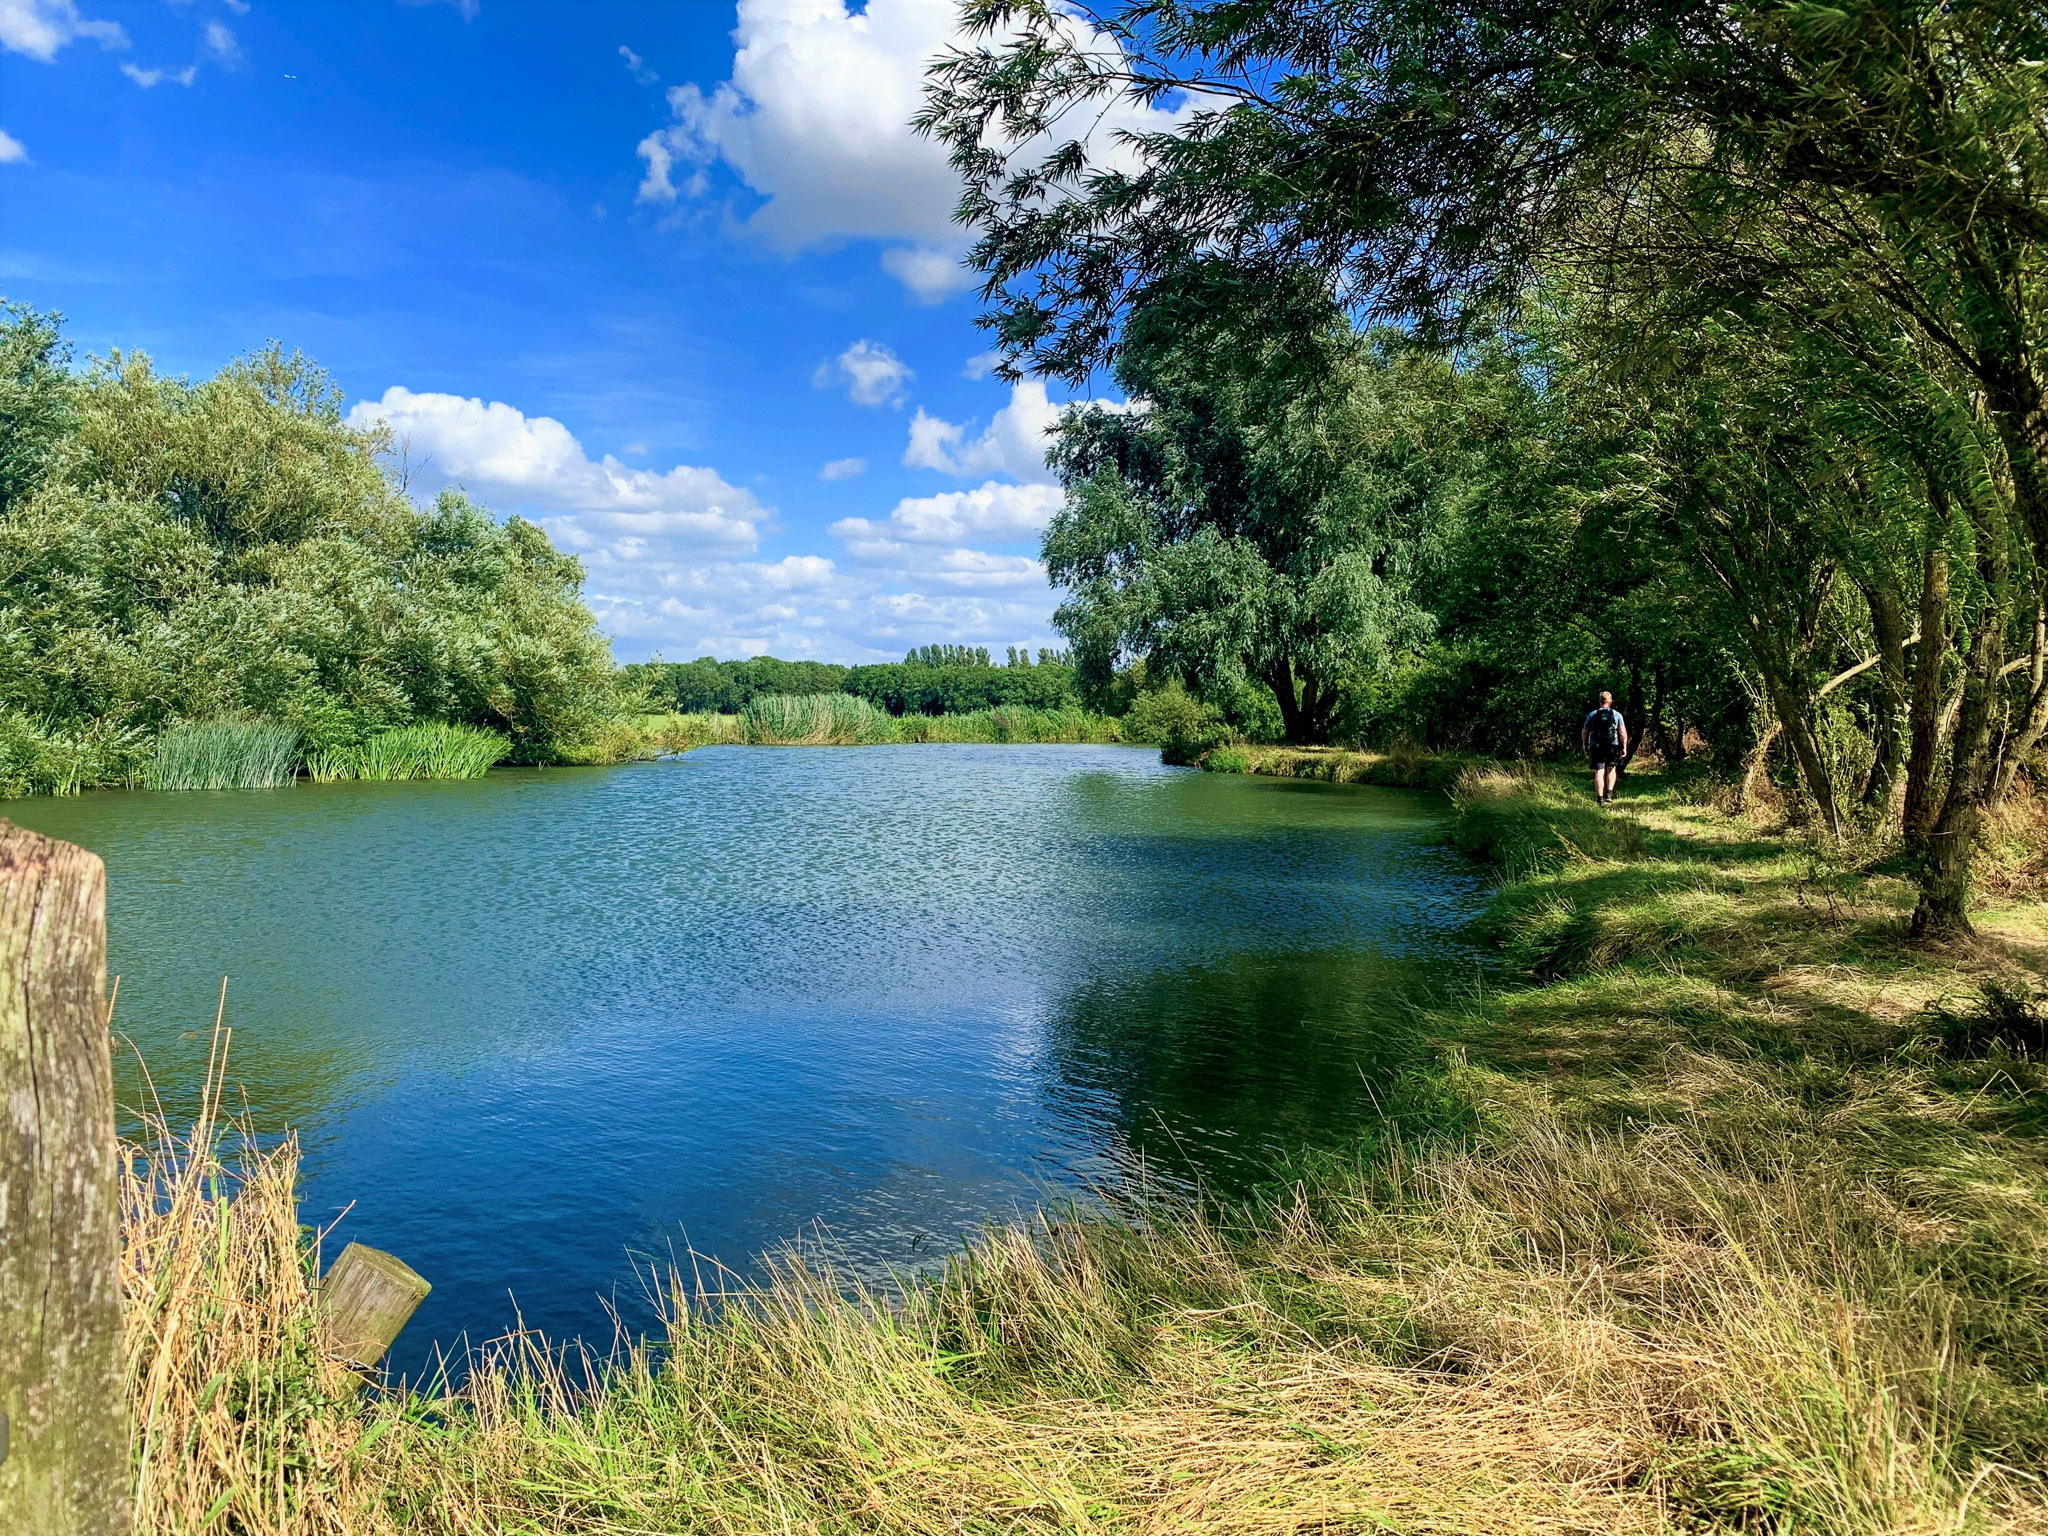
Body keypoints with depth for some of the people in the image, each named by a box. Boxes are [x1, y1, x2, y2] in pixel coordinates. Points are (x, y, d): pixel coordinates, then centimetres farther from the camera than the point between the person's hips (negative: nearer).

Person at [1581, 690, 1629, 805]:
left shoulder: (1592, 715, 4)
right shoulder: (1617, 714, 3)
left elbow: (1584, 732, 7)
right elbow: (1623, 732, -3)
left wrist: (1585, 746, 19)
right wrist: (1624, 748, 1)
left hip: (1596, 747, 0)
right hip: (1613, 746, 0)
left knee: (1599, 772, -1)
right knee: (1611, 769, 19)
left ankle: (1600, 798, -6)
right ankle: (1609, 794, 8)